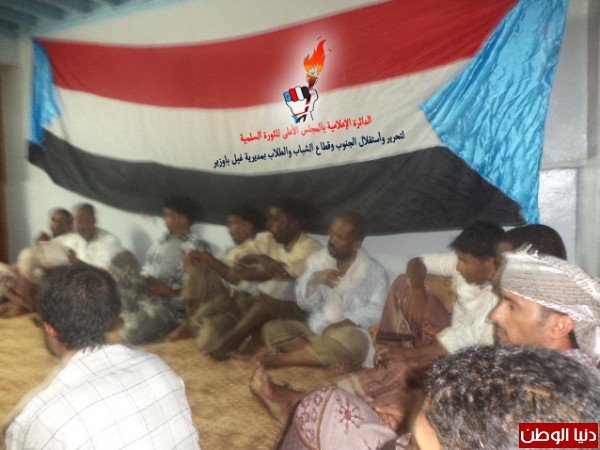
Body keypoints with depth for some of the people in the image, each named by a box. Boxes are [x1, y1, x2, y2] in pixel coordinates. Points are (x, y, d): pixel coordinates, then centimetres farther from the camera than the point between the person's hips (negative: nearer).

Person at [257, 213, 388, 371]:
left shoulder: (374, 271, -5)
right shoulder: (318, 259, 4)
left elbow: (376, 310, -12)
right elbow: (304, 304, 3)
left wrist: (343, 324, -24)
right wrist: (314, 280, -17)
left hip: (348, 333, -3)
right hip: (315, 330, 4)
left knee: (352, 340, -38)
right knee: (271, 328, -18)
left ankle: (284, 358, -22)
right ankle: (333, 359, -25)